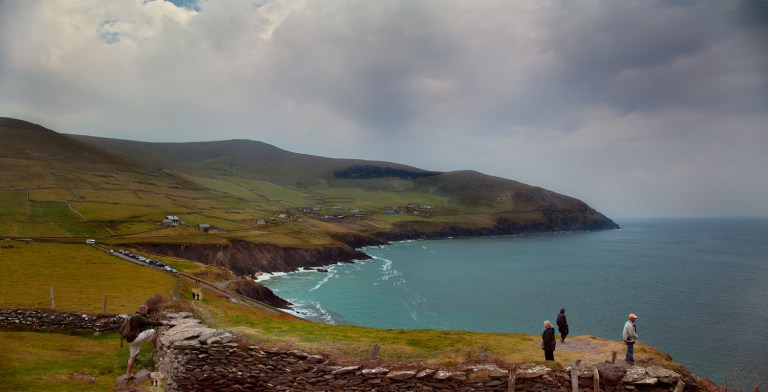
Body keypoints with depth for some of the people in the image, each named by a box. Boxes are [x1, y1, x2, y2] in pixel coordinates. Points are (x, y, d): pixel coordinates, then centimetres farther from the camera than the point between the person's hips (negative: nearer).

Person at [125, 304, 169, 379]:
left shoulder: (135, 317, 19)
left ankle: (128, 374, 22)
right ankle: (155, 348, 3)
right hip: (136, 338, -10)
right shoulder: (139, 317, -14)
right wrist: (162, 323, -20)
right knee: (153, 332, -10)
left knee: (133, 356, 17)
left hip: (131, 339, 10)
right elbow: (150, 323, -24)